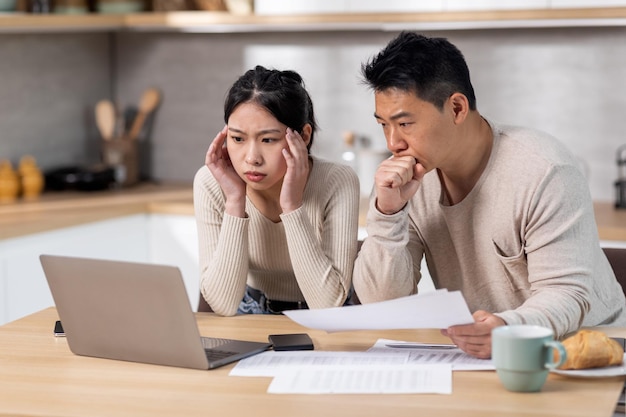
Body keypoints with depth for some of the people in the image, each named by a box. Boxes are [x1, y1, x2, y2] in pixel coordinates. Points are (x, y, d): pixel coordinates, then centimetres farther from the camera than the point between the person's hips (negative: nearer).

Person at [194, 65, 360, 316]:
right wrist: (235, 202, -25)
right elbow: (223, 305, -19)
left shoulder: (338, 183, -19)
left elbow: (328, 304, -23)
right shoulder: (211, 184, -15)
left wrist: (292, 207, -29)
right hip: (254, 320, 1)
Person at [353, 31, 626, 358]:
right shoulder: (402, 179, -3)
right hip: (477, 356, 3)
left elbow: (566, 294, -22)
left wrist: (508, 328, -42)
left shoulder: (545, 173, -17)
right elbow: (381, 306, -5)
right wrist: (387, 213, -20)